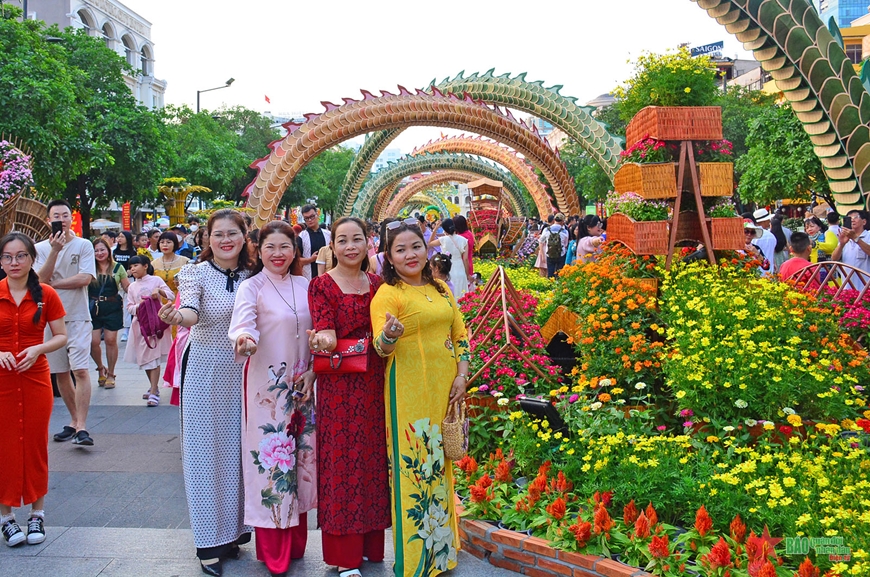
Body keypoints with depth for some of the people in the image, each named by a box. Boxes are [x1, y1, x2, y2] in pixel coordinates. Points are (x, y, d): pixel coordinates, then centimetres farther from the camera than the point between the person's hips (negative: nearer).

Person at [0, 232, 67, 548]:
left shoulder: (46, 295, -2)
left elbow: (61, 336, 2)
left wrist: (38, 349, -15)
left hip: (35, 377, 0)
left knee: (35, 446, 8)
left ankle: (37, 514, 20)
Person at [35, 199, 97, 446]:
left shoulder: (84, 245, 0)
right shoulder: (41, 248, 6)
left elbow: (85, 278, -11)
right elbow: (41, 279, -8)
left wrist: (52, 283, -8)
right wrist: (55, 250, -17)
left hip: (77, 317, -3)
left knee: (80, 370, -13)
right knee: (60, 372, 10)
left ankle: (81, 427, -15)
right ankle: (74, 421, 23)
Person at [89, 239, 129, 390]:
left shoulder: (118, 267, 4)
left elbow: (127, 287, 7)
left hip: (112, 308, 0)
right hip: (93, 309, 0)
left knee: (111, 340, 1)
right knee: (93, 342, -4)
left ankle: (110, 374, 16)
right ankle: (101, 368, 24)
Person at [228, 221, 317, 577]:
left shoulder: (304, 286, 7)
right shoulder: (252, 287, -8)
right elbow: (243, 323, -26)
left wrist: (311, 372, 0)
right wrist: (244, 341, -47)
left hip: (301, 384, 5)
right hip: (266, 384, -5)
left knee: (300, 454, 11)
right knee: (269, 456, -2)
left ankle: (295, 543, 25)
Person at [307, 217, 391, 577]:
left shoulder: (377, 284, 10)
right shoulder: (322, 285, -2)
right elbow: (324, 329, -15)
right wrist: (325, 339, -35)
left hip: (374, 383, 4)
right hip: (338, 383, -4)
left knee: (373, 456, 10)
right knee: (341, 460, 1)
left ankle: (369, 541, 25)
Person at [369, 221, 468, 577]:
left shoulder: (441, 289, 12)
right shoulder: (387, 294, -6)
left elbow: (460, 335, 15)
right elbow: (381, 347, -14)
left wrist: (462, 376, 3)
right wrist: (390, 334, -36)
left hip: (445, 388, 6)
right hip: (409, 392, -6)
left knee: (440, 464, 13)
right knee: (414, 464, -3)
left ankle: (442, 547, 27)